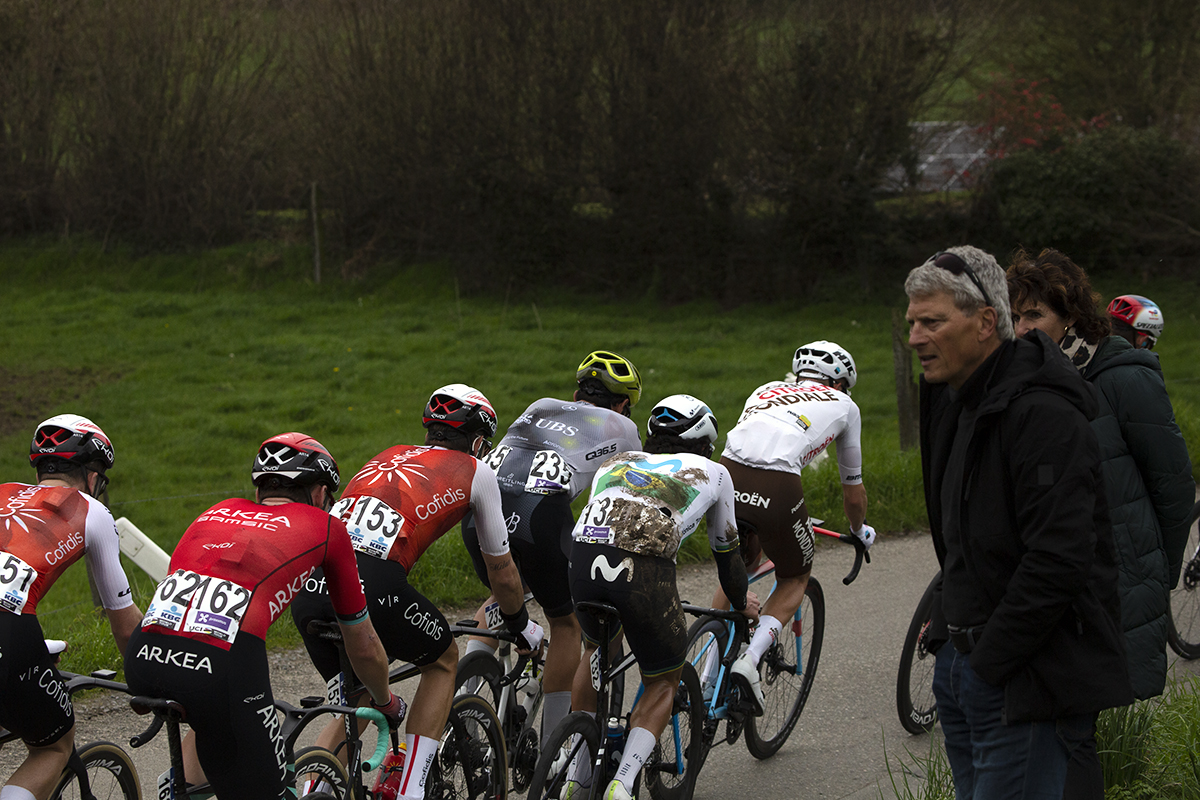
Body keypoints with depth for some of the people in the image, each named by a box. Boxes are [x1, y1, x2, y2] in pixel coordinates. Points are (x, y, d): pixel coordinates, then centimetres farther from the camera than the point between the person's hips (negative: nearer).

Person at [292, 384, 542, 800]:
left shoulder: (389, 458, 34)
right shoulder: (476, 472, 20)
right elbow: (503, 573, 28)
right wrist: (522, 626, 47)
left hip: (307, 588, 5)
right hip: (372, 586, -5)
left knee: (355, 703, 26)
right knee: (444, 659, 24)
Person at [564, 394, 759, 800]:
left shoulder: (614, 463, 34)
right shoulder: (712, 472, 27)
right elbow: (725, 548, 38)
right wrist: (741, 602, 57)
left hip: (581, 560, 4)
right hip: (644, 572, -3)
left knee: (598, 648, 35)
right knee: (663, 682, 21)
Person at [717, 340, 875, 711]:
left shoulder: (766, 390, 35)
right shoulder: (843, 405, 26)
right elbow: (854, 490, 34)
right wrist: (861, 531, 55)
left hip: (726, 473, 4)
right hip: (776, 486, -4)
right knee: (795, 579, 21)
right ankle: (750, 660, -1)